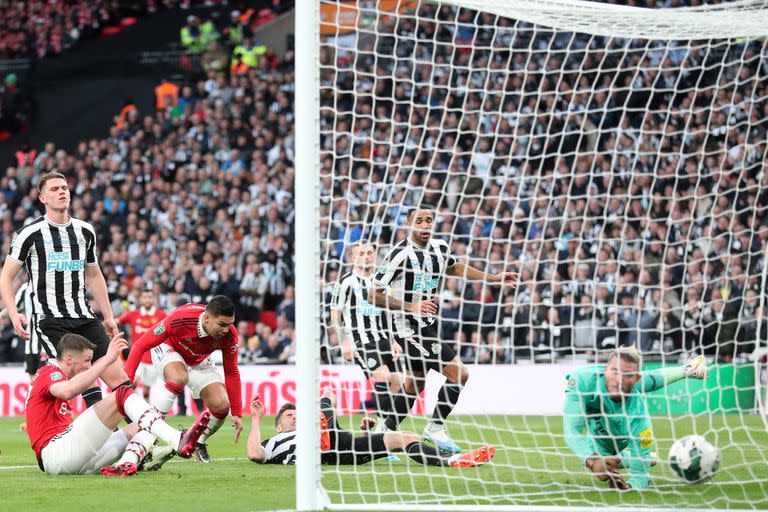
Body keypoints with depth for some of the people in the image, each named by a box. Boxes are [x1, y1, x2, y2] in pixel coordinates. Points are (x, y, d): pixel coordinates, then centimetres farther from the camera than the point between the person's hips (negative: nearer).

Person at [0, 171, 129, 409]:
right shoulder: (31, 233, -2)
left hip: (84, 317, 5)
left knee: (118, 378, -5)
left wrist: (108, 316, 24)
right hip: (49, 320, -5)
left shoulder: (85, 231, 13)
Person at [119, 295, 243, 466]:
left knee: (221, 405, -17)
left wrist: (237, 413, -11)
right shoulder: (179, 319, -39)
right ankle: (143, 438, -36)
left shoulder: (229, 335, -27)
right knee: (179, 378, -39)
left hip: (198, 362, 4)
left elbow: (231, 373, -12)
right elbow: (141, 345, -31)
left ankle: (198, 443, 14)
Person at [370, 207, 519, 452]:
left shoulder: (439, 247, 1)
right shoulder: (399, 255, -21)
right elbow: (374, 295, -19)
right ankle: (435, 428, 4)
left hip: (429, 325, 8)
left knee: (414, 384, 20)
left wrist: (494, 278, 20)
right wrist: (411, 306, -27)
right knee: (459, 374, -12)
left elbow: (455, 268, 24)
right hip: (410, 328, -8)